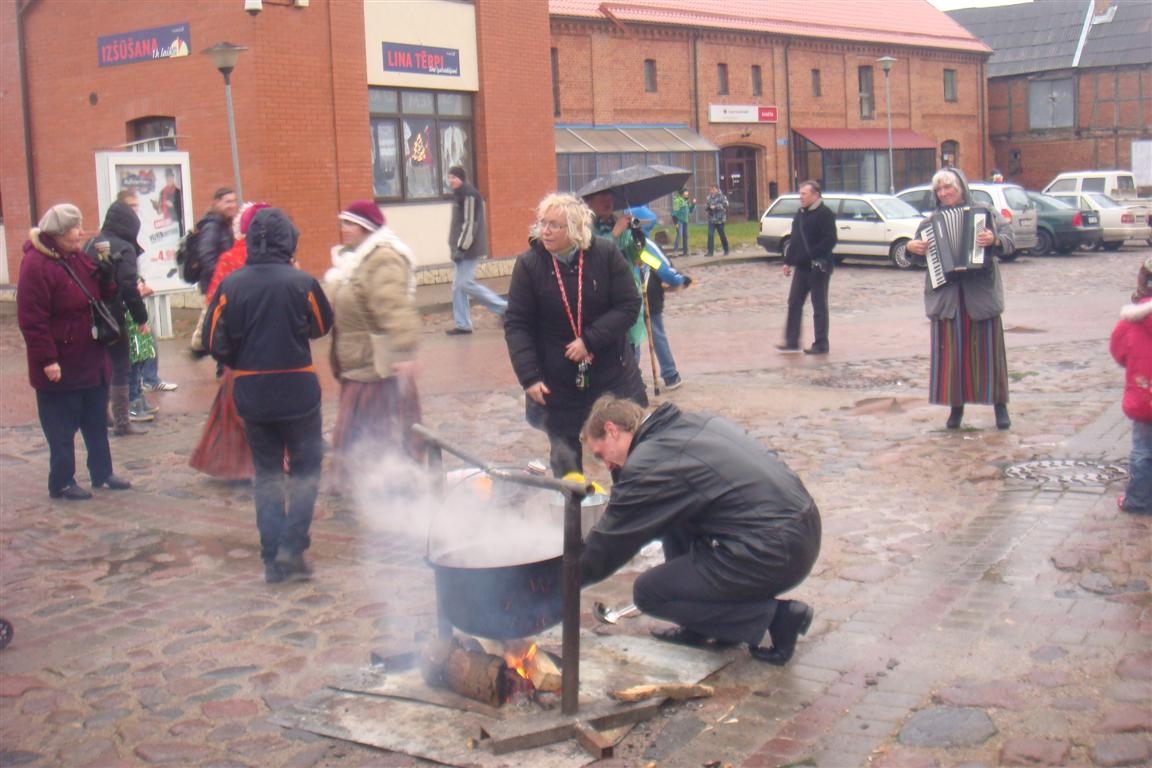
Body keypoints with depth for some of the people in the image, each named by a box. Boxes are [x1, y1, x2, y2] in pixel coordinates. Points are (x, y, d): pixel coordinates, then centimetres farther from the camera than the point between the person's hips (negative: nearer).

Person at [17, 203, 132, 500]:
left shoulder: (79, 258, 8)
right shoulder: (36, 265, -18)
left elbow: (104, 297, 16)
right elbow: (32, 319, -21)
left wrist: (106, 277, -5)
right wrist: (47, 360, -22)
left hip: (92, 360, 8)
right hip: (61, 366, -8)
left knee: (97, 422, 17)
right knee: (61, 428, 3)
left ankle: (102, 473, 28)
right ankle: (62, 483, 14)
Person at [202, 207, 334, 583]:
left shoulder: (231, 284, -6)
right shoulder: (301, 282, -12)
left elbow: (214, 341, -3)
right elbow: (322, 325, 3)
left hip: (251, 393, 3)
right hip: (297, 389, -2)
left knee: (266, 471, 14)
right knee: (305, 467, 12)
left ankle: (273, 559, 14)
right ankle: (292, 548, 2)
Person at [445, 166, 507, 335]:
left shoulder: (469, 195, -14)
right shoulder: (459, 195, 16)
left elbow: (470, 223, -20)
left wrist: (461, 248, -20)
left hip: (470, 249, -10)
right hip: (463, 247, 10)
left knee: (465, 283, -11)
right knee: (458, 285, 8)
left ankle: (503, 307, -3)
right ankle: (462, 324, 12)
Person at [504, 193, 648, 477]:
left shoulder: (606, 254, -9)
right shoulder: (528, 264, -10)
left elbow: (629, 306, -10)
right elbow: (516, 325, -9)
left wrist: (590, 340, -21)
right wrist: (529, 377, -18)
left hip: (612, 372, 0)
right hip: (557, 381, 0)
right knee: (565, 458, 10)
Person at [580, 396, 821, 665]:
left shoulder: (648, 466, -11)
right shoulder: (692, 421, 12)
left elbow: (605, 550, -1)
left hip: (775, 554, -9)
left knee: (648, 592, 3)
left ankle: (774, 615, 0)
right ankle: (699, 627, 22)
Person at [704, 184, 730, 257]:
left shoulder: (722, 196, -4)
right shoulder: (708, 198, 7)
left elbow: (725, 204, -15)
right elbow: (705, 207, 7)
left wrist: (715, 207, -20)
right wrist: (708, 206, -16)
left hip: (720, 219, -2)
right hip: (711, 219, 2)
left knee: (722, 235, 7)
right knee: (710, 235, -9)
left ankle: (726, 251, 23)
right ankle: (710, 251, -7)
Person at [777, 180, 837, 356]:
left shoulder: (825, 214, -12)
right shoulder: (800, 214, 14)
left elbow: (830, 240, -19)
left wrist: (812, 255, -24)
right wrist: (788, 261, 14)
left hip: (818, 268, -8)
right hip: (801, 267, 8)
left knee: (819, 307, 0)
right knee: (794, 303, 7)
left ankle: (821, 345, 8)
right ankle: (792, 342, 12)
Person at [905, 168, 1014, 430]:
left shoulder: (985, 212, 4)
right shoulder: (932, 220, 12)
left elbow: (1010, 240, -4)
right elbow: (917, 255, 17)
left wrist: (995, 240, -25)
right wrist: (911, 247, -5)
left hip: (981, 292, -2)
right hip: (945, 295, 2)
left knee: (987, 348, 1)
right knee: (950, 350, 1)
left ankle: (1000, 405, 11)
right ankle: (956, 406, 10)